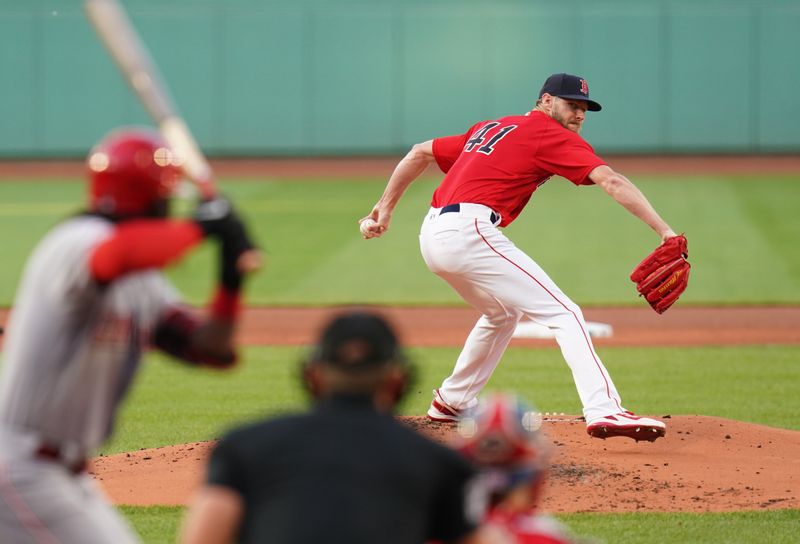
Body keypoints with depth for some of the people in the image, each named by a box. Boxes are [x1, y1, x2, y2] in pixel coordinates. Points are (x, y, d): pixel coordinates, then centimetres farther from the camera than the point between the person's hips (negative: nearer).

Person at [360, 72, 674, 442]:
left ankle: (453, 401, 39)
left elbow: (420, 153, 28)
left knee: (503, 313, 31)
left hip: (431, 238, 9)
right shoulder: (550, 134, 1)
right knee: (563, 313, -11)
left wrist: (384, 211, 30)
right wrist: (663, 231, -18)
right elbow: (611, 181, -11)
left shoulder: (491, 128, 26)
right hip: (468, 232, -9)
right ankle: (603, 410, -26)